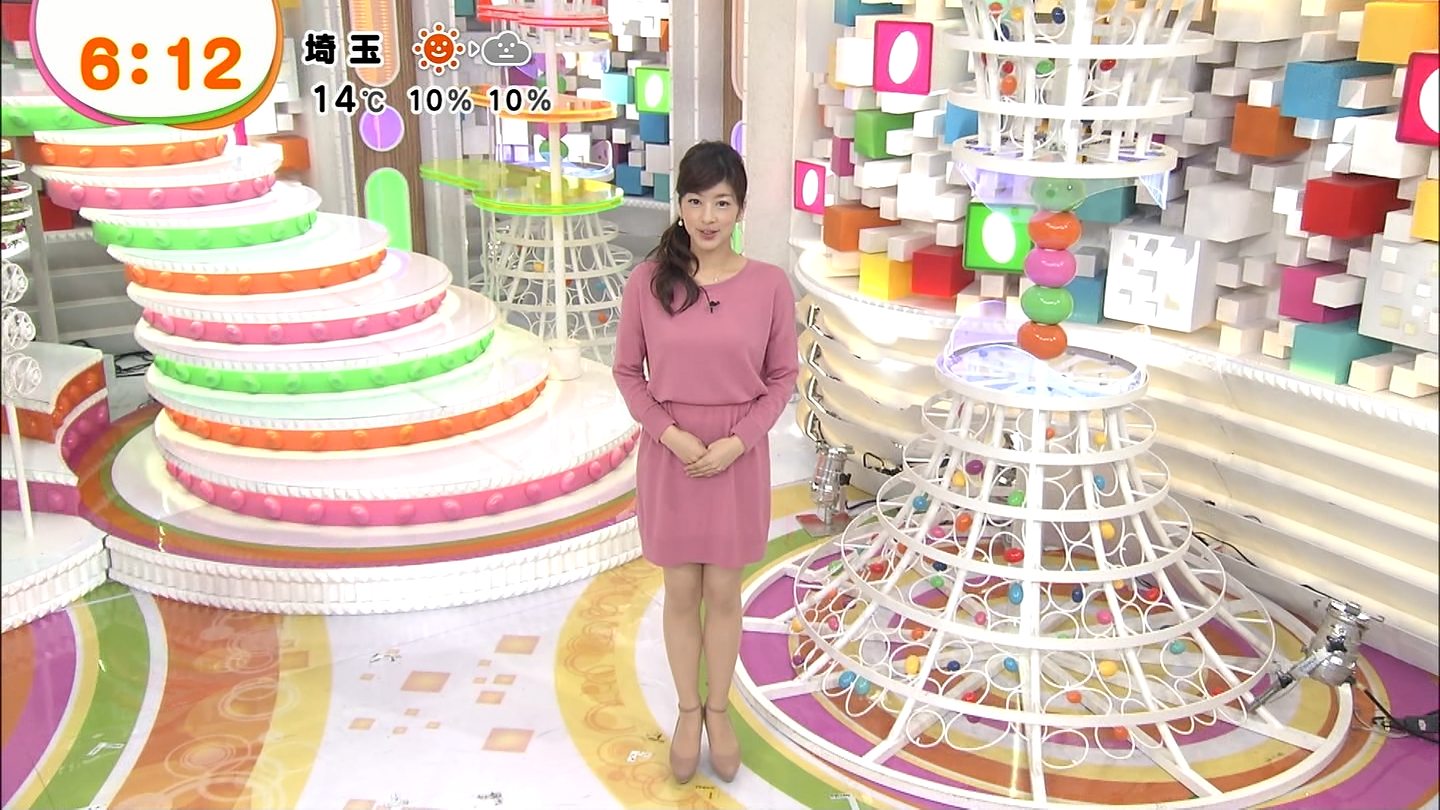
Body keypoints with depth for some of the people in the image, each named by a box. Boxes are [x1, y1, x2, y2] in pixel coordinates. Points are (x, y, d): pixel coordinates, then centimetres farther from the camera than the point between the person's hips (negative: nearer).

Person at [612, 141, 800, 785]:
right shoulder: (647, 280, -8)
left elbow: (782, 376, -1)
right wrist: (671, 434, -13)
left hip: (737, 456, 0)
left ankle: (718, 710, 33)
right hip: (669, 452, 0)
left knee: (723, 592, 12)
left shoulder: (769, 284, -8)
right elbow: (627, 372, 0)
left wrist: (736, 442, -13)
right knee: (681, 592, 12)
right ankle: (687, 711, 32)